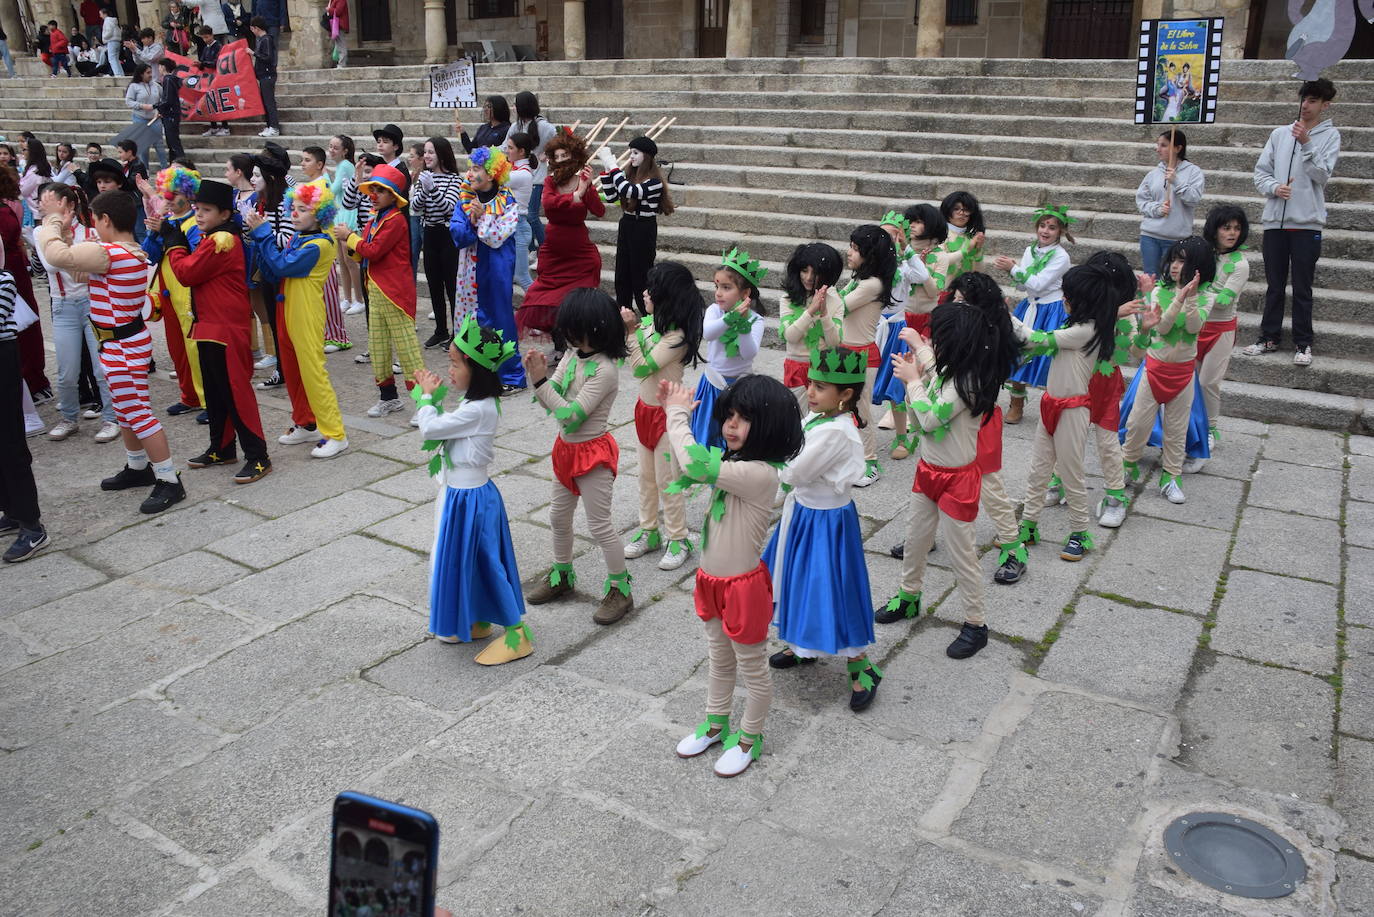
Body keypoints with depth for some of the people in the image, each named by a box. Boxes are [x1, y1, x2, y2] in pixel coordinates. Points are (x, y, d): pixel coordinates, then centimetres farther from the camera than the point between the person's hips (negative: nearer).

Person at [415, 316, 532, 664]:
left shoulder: (477, 410, -26)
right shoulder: (475, 403, 3)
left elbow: (430, 429, -23)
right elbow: (441, 427, 11)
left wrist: (427, 396, -8)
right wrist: (432, 395, 2)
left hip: (470, 498, -10)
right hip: (461, 492, 10)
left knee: (480, 562, 0)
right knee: (459, 558, 20)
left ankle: (516, 633, 11)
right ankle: (477, 622, 36)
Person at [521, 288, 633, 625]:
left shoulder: (604, 370, -26)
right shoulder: (573, 356, -2)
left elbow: (570, 417, -29)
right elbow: (551, 403, 0)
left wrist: (541, 381, -29)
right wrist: (536, 376, -17)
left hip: (593, 453, -9)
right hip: (567, 448, 9)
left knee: (599, 525, 2)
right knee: (558, 516, 21)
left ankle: (620, 589, 18)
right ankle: (562, 575, 41)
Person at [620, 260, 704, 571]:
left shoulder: (677, 336, -25)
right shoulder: (649, 323, -1)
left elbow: (642, 367, -24)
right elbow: (633, 361, 7)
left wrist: (632, 331, -23)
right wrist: (629, 329, -7)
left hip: (666, 412, -8)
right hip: (645, 407, 8)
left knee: (667, 479, 3)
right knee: (646, 476, 18)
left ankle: (678, 539, 18)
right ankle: (649, 532, 32)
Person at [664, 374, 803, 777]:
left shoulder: (760, 473, -29)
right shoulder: (731, 462, -2)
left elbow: (695, 465, -37)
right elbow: (682, 473, 7)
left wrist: (678, 414, -21)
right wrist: (673, 413, -5)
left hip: (743, 585, -8)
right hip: (713, 580, 9)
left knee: (752, 668, 15)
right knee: (719, 660, 27)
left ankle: (749, 737, 34)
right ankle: (716, 724, 46)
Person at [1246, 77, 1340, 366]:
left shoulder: (1330, 135, 1)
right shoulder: (1280, 133, 10)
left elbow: (1322, 174, -9)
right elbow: (1261, 170, 10)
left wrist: (1306, 143, -18)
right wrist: (1274, 187, -10)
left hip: (1307, 223, -3)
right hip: (1275, 220, 3)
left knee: (1302, 288, 1)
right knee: (1274, 285, 11)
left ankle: (1303, 344, 8)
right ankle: (1269, 338, 20)